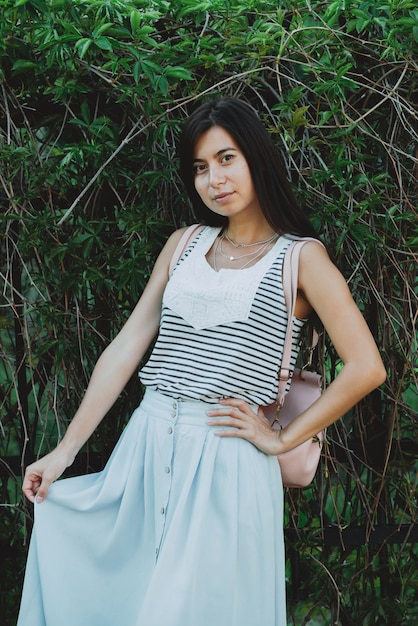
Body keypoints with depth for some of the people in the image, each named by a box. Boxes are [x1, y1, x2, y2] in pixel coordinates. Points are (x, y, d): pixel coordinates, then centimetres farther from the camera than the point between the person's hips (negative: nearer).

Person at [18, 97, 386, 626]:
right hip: (145, 447, 4)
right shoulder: (183, 245, 12)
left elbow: (366, 368, -9)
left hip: (225, 461, -4)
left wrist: (283, 439, -5)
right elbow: (126, 348, 8)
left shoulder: (300, 258, -1)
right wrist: (64, 451, 4)